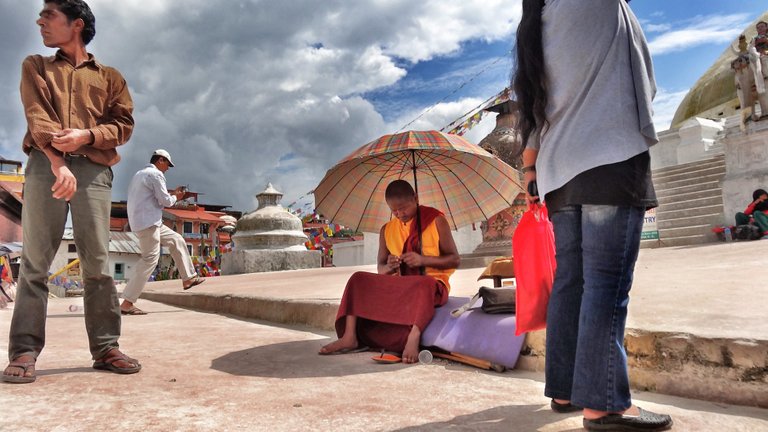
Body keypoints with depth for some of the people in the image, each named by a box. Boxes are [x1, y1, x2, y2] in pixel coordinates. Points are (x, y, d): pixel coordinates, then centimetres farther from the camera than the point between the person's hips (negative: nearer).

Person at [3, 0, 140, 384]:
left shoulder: (110, 77, 19)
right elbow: (37, 115, 1)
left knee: (97, 262, -4)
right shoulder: (35, 67, 19)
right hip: (44, 164, 0)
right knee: (35, 259, -5)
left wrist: (86, 135, -13)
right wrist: (57, 163, -17)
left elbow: (123, 125, 8)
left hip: (94, 169, 0)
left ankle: (105, 348, -1)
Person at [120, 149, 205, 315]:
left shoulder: (140, 174, 21)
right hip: (148, 222, -10)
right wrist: (175, 197, 7)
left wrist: (170, 194, 15)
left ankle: (188, 278, 20)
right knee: (150, 260, -10)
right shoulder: (156, 174, -9)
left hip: (143, 222, 10)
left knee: (177, 240, 17)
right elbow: (165, 200, -12)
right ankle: (127, 304, -10)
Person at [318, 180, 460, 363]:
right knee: (358, 279, -13)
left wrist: (423, 260, -19)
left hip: (432, 283, -4)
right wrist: (388, 267, -12)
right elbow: (380, 268, 14)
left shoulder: (436, 221, -1)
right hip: (399, 285, 5)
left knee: (424, 286, -40)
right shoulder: (387, 230, 10)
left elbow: (454, 260, -3)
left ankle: (413, 340, -48)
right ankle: (350, 337, -24)